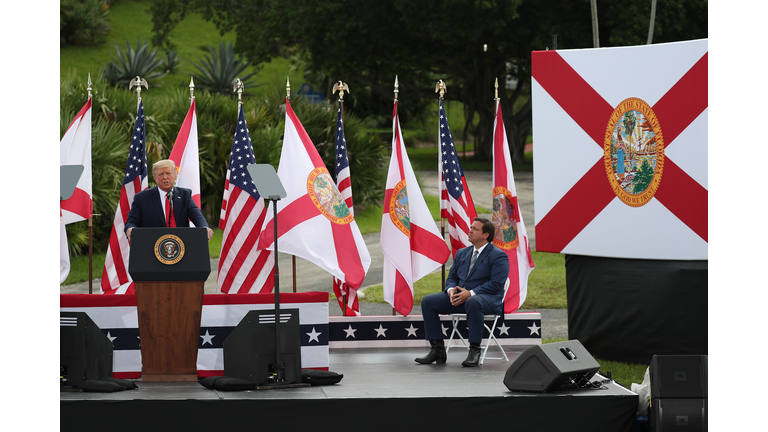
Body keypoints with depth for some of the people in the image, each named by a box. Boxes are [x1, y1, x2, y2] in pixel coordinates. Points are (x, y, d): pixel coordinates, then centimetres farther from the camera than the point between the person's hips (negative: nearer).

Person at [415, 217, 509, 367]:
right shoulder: (462, 253, 19)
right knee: (428, 301, -11)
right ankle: (437, 349, -12)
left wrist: (471, 293, -23)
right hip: (459, 298, 7)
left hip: (488, 299, -7)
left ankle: (474, 351, -33)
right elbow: (451, 277, 19)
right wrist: (451, 290, -7)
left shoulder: (498, 256, -4)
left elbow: (496, 284, -14)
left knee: (473, 302, -42)